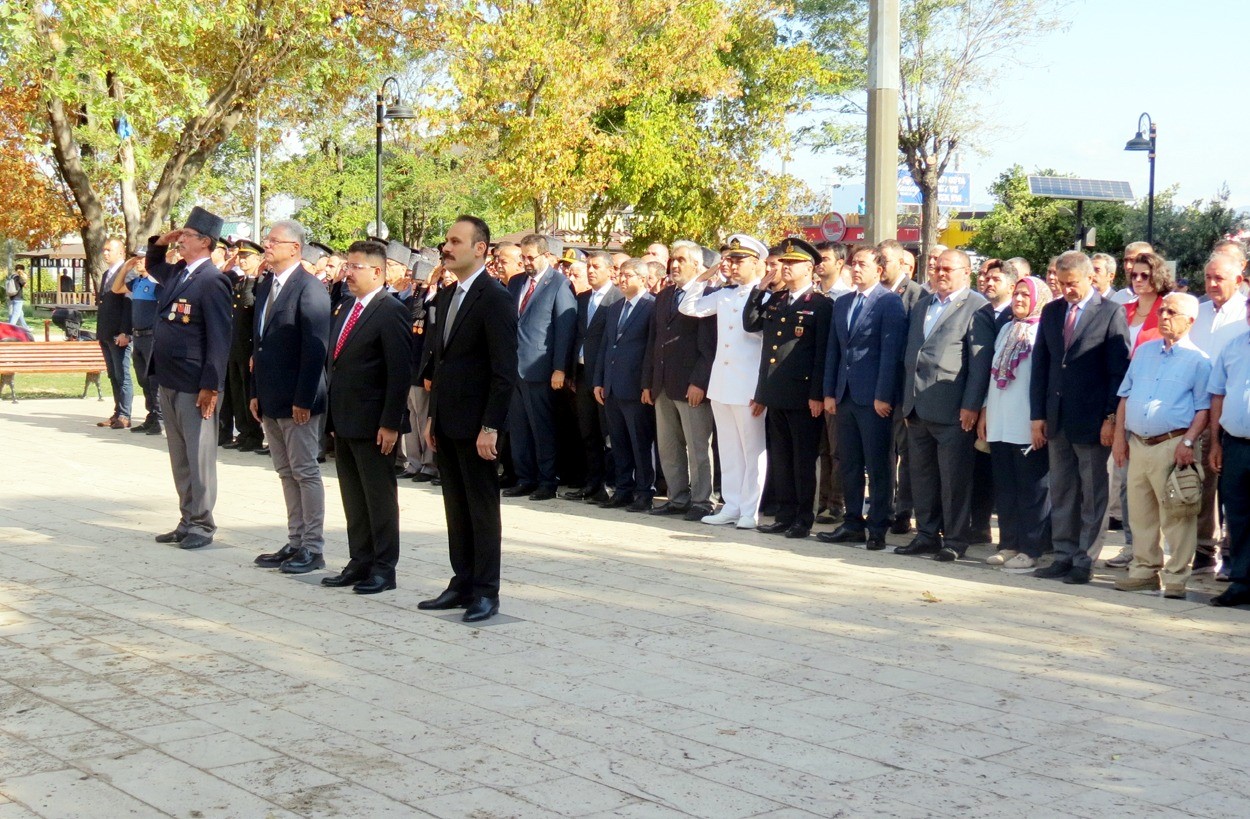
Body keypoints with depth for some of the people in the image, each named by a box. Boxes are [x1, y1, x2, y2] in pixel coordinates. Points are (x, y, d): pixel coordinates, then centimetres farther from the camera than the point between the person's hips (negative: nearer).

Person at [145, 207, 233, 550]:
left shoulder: (212, 281, -15)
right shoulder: (176, 273, 10)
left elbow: (219, 338, -18)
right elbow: (152, 265, 35)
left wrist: (210, 386, -20)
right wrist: (160, 242, 13)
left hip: (195, 386, -9)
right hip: (169, 381, 9)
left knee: (199, 457, 0)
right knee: (179, 456, 15)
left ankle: (202, 525, 9)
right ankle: (188, 521, 23)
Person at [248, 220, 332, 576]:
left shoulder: (310, 288, -13)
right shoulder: (265, 288, 14)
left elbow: (315, 348, -18)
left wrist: (303, 399, -20)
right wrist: (255, 392, 12)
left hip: (298, 400, -8)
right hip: (270, 399, 9)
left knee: (306, 472, -1)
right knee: (286, 473, 13)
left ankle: (313, 548, 6)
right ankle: (295, 543, 21)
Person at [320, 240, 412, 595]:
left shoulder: (391, 311, -14)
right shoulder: (345, 308, 13)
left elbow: (399, 372, -17)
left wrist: (390, 423, -20)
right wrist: (332, 412, 13)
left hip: (372, 422, -8)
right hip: (343, 419, 9)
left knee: (379, 496, 2)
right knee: (352, 497, 14)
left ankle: (384, 568, 10)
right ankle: (359, 562, 24)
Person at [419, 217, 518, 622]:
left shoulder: (496, 298, -13)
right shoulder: (445, 296, 14)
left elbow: (505, 371, -17)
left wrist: (490, 427, -19)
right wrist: (432, 416, 15)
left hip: (475, 424, -8)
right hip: (446, 422, 8)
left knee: (483, 508, 1)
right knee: (456, 507, 13)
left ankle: (486, 592, 8)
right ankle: (462, 584, 21)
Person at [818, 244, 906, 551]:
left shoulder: (890, 302, -6)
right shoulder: (841, 304, 15)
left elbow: (891, 351, -11)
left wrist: (883, 396, -15)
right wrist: (829, 393, 10)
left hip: (874, 398, -7)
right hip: (845, 396, 7)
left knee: (877, 466, 0)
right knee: (849, 465, 10)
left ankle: (877, 529, 6)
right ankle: (853, 524, 18)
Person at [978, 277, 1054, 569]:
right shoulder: (1006, 330, 17)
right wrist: (985, 411, 16)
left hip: (1028, 424, -7)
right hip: (1000, 423, 7)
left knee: (1031, 488, -1)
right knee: (1004, 487, 10)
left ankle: (1031, 548, 4)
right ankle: (1009, 544, 17)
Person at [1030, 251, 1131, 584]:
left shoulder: (1110, 313, -5)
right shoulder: (1051, 312, 10)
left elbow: (1119, 371, -7)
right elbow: (1039, 366, 11)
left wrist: (1112, 418, -12)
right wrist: (1037, 415, 5)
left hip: (1092, 419, -5)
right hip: (1056, 418, 5)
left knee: (1092, 494, 2)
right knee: (1061, 492, 11)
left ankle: (1084, 561, 8)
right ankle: (1063, 556, 18)